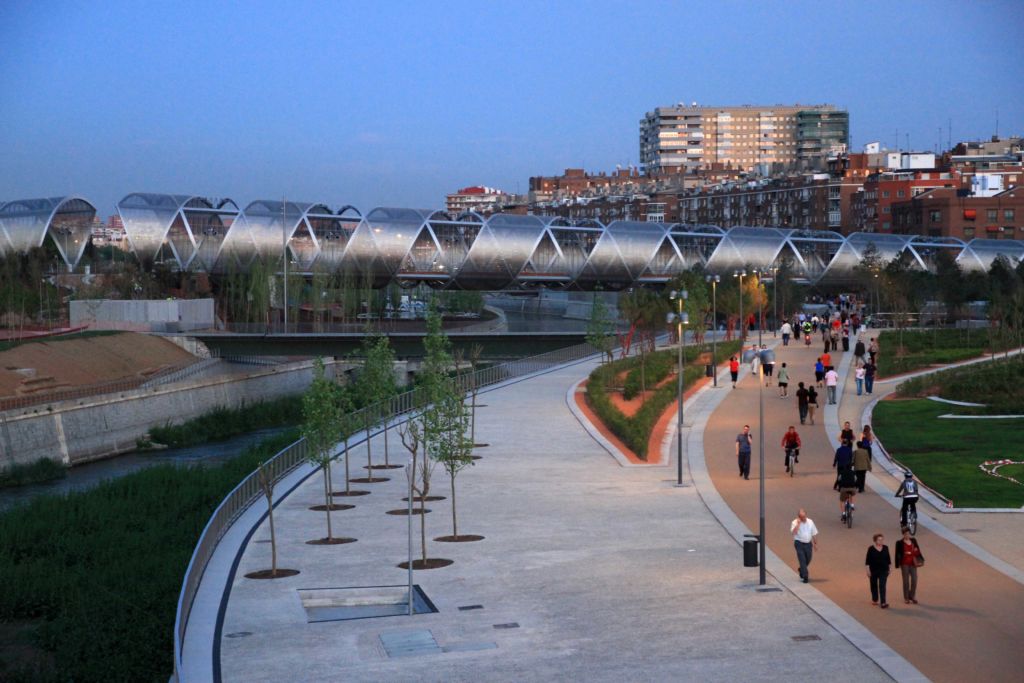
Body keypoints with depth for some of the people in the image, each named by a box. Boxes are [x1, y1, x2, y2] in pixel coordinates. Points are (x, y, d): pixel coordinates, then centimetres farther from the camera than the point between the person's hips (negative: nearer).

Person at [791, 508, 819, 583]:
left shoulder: (810, 522, 2)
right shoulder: (795, 523, -9)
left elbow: (814, 533, 10)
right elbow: (793, 532, -27)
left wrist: (815, 544, 11)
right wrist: (798, 524, -26)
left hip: (808, 543, 4)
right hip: (799, 543, -4)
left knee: (808, 560, 14)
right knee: (802, 560, -10)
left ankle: (802, 570, 43)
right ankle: (805, 577, -6)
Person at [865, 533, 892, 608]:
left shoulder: (885, 548, 1)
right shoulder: (871, 548, -8)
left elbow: (888, 558, 9)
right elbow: (867, 559, -7)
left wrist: (889, 568, 10)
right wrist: (867, 569, -11)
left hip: (883, 570, 1)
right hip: (873, 570, -1)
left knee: (882, 586, -8)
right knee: (874, 585, 14)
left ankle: (883, 602, -13)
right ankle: (874, 600, 32)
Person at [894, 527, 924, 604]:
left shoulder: (914, 541, 6)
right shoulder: (900, 543, -6)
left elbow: (917, 551, 9)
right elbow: (898, 554, -5)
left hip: (913, 564, 3)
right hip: (904, 564, -3)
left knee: (914, 580, 2)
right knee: (906, 581, 3)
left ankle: (912, 597, 18)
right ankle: (906, 598, 14)